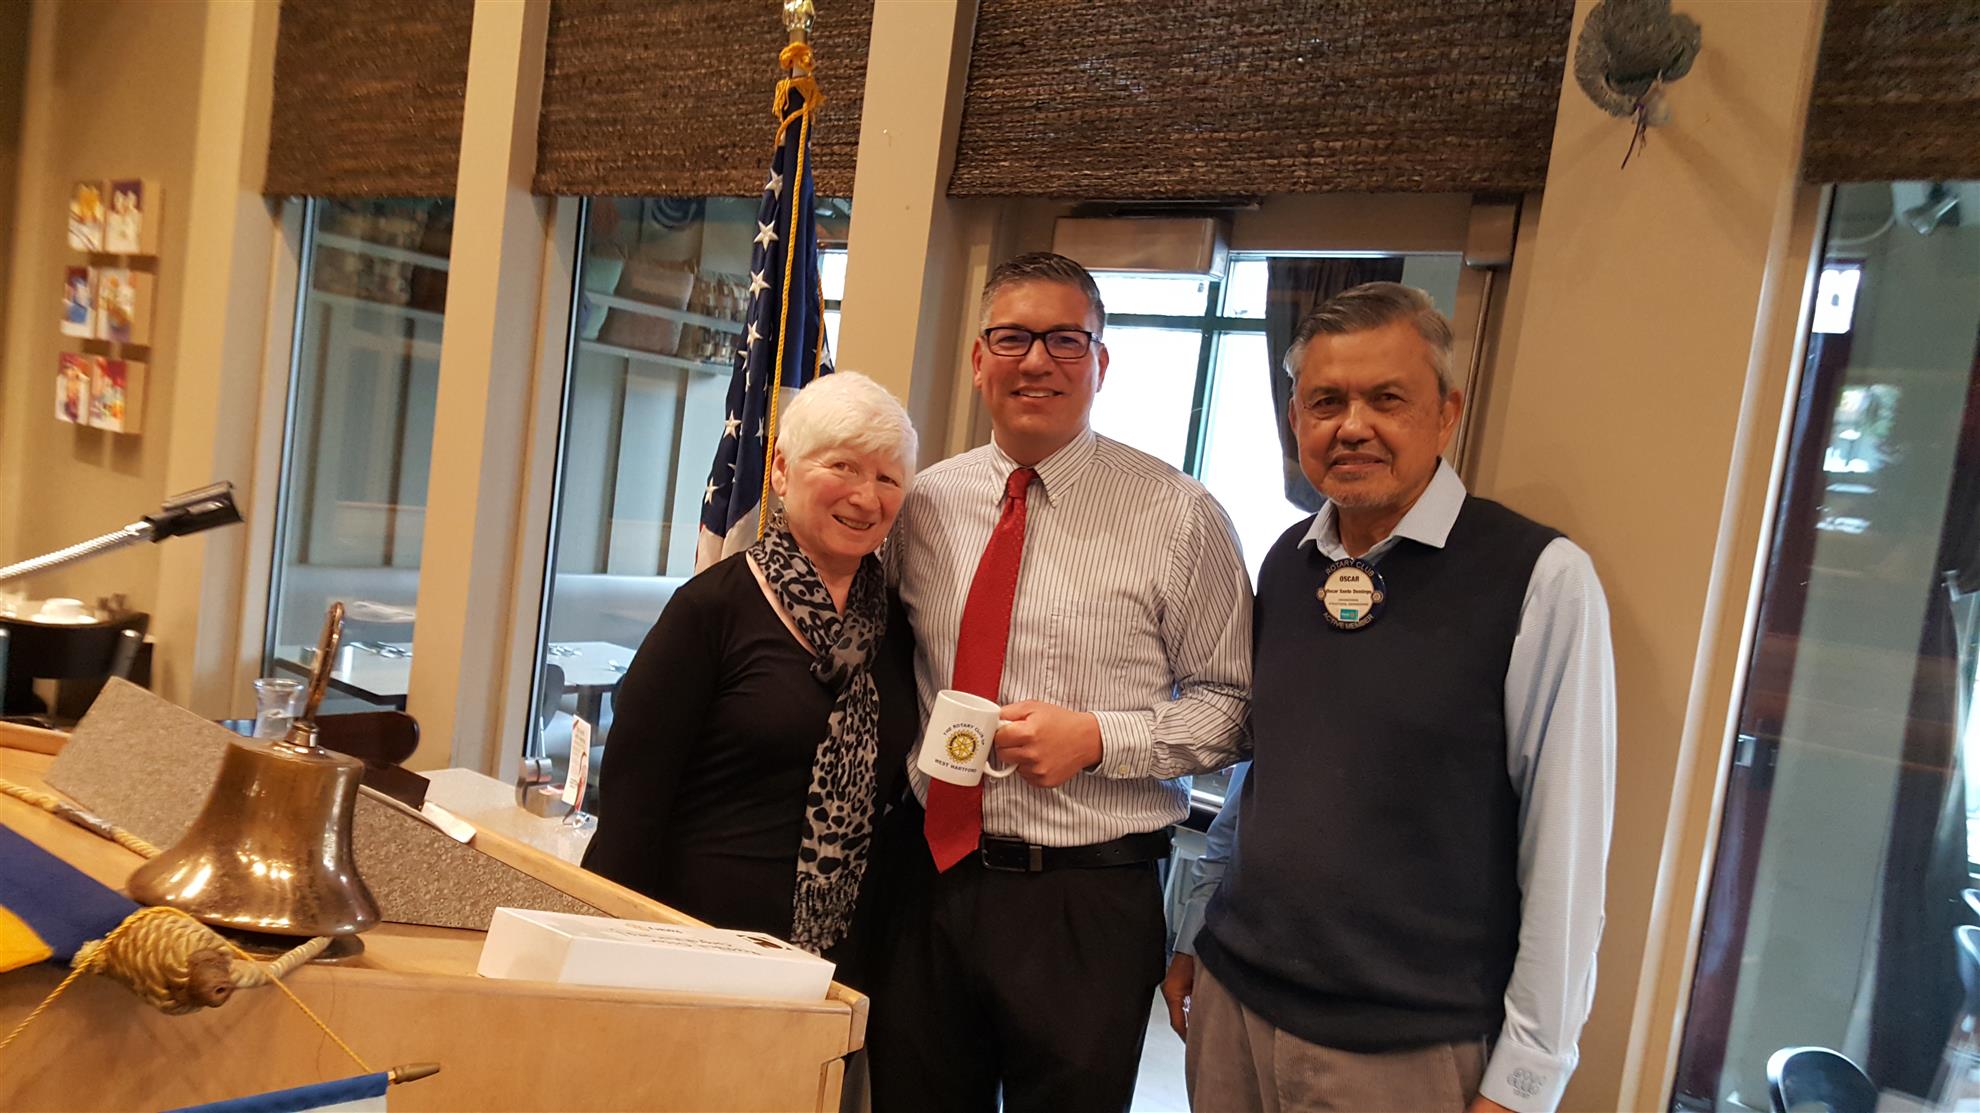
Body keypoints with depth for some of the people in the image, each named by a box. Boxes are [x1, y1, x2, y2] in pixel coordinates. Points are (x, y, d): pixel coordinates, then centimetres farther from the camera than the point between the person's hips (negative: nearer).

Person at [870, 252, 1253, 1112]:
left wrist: (1097, 738, -18)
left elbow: (1231, 701, -4)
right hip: (931, 872, 4)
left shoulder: (1178, 517, -8)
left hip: (1088, 902, -3)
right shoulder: (927, 503, 4)